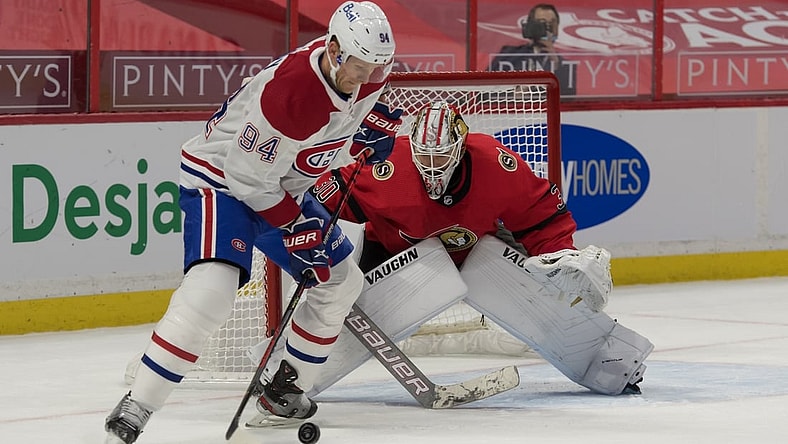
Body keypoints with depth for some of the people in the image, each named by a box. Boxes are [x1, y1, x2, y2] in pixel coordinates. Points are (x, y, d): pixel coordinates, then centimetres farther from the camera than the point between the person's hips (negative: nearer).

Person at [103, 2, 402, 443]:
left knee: (342, 282, 13)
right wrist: (295, 227, -20)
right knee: (210, 291, -28)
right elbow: (248, 176, -26)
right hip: (220, 177, -9)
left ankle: (285, 389, 26)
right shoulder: (289, 92, -35)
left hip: (281, 186, 9)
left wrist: (372, 126, 3)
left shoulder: (366, 70, -11)